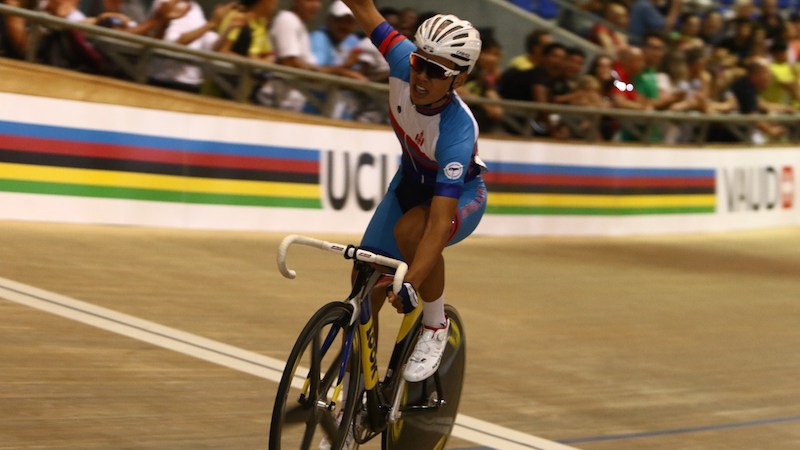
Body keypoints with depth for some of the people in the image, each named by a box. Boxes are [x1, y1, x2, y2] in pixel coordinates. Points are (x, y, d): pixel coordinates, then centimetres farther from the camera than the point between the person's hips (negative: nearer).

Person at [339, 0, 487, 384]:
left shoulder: (458, 132, -40)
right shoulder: (403, 62, -27)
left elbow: (440, 221, -44)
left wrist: (411, 285, -54)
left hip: (458, 196, -6)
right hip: (410, 183, 6)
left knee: (410, 231, -37)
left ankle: (435, 327, -14)